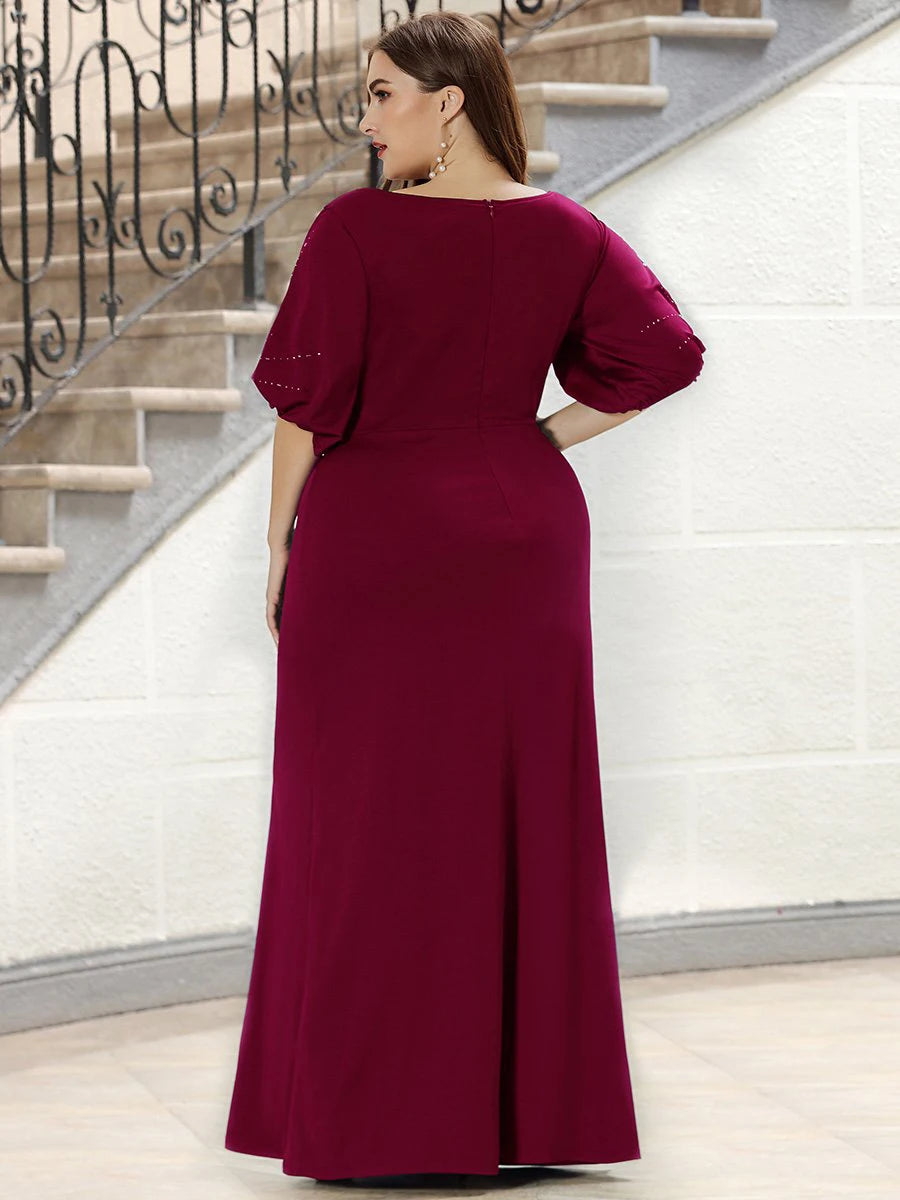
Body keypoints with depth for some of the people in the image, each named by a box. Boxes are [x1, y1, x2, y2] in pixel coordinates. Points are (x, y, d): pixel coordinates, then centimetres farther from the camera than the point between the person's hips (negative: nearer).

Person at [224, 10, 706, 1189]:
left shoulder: (353, 229, -12)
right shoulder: (563, 232, 0)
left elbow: (307, 399, -11)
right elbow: (665, 353, -4)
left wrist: (281, 546, -1)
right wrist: (547, 437, 4)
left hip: (370, 538, -3)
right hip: (520, 539, 4)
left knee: (363, 822, 3)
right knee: (524, 814, 9)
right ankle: (535, 1102, 13)